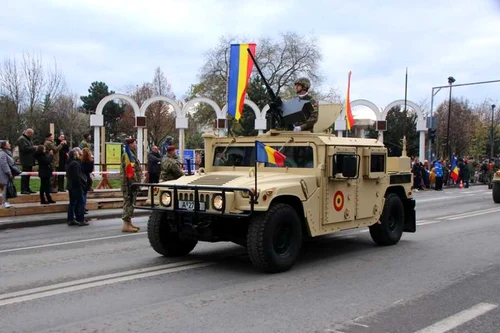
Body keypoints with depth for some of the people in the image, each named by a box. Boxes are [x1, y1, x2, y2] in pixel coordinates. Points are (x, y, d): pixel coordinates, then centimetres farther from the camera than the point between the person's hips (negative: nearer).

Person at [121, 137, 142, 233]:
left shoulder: (132, 154, 19)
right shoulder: (127, 154, -14)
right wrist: (134, 182, -23)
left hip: (132, 183, 10)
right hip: (130, 183, -10)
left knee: (130, 203, 14)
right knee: (129, 203, -9)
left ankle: (129, 223, 21)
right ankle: (126, 225, -8)